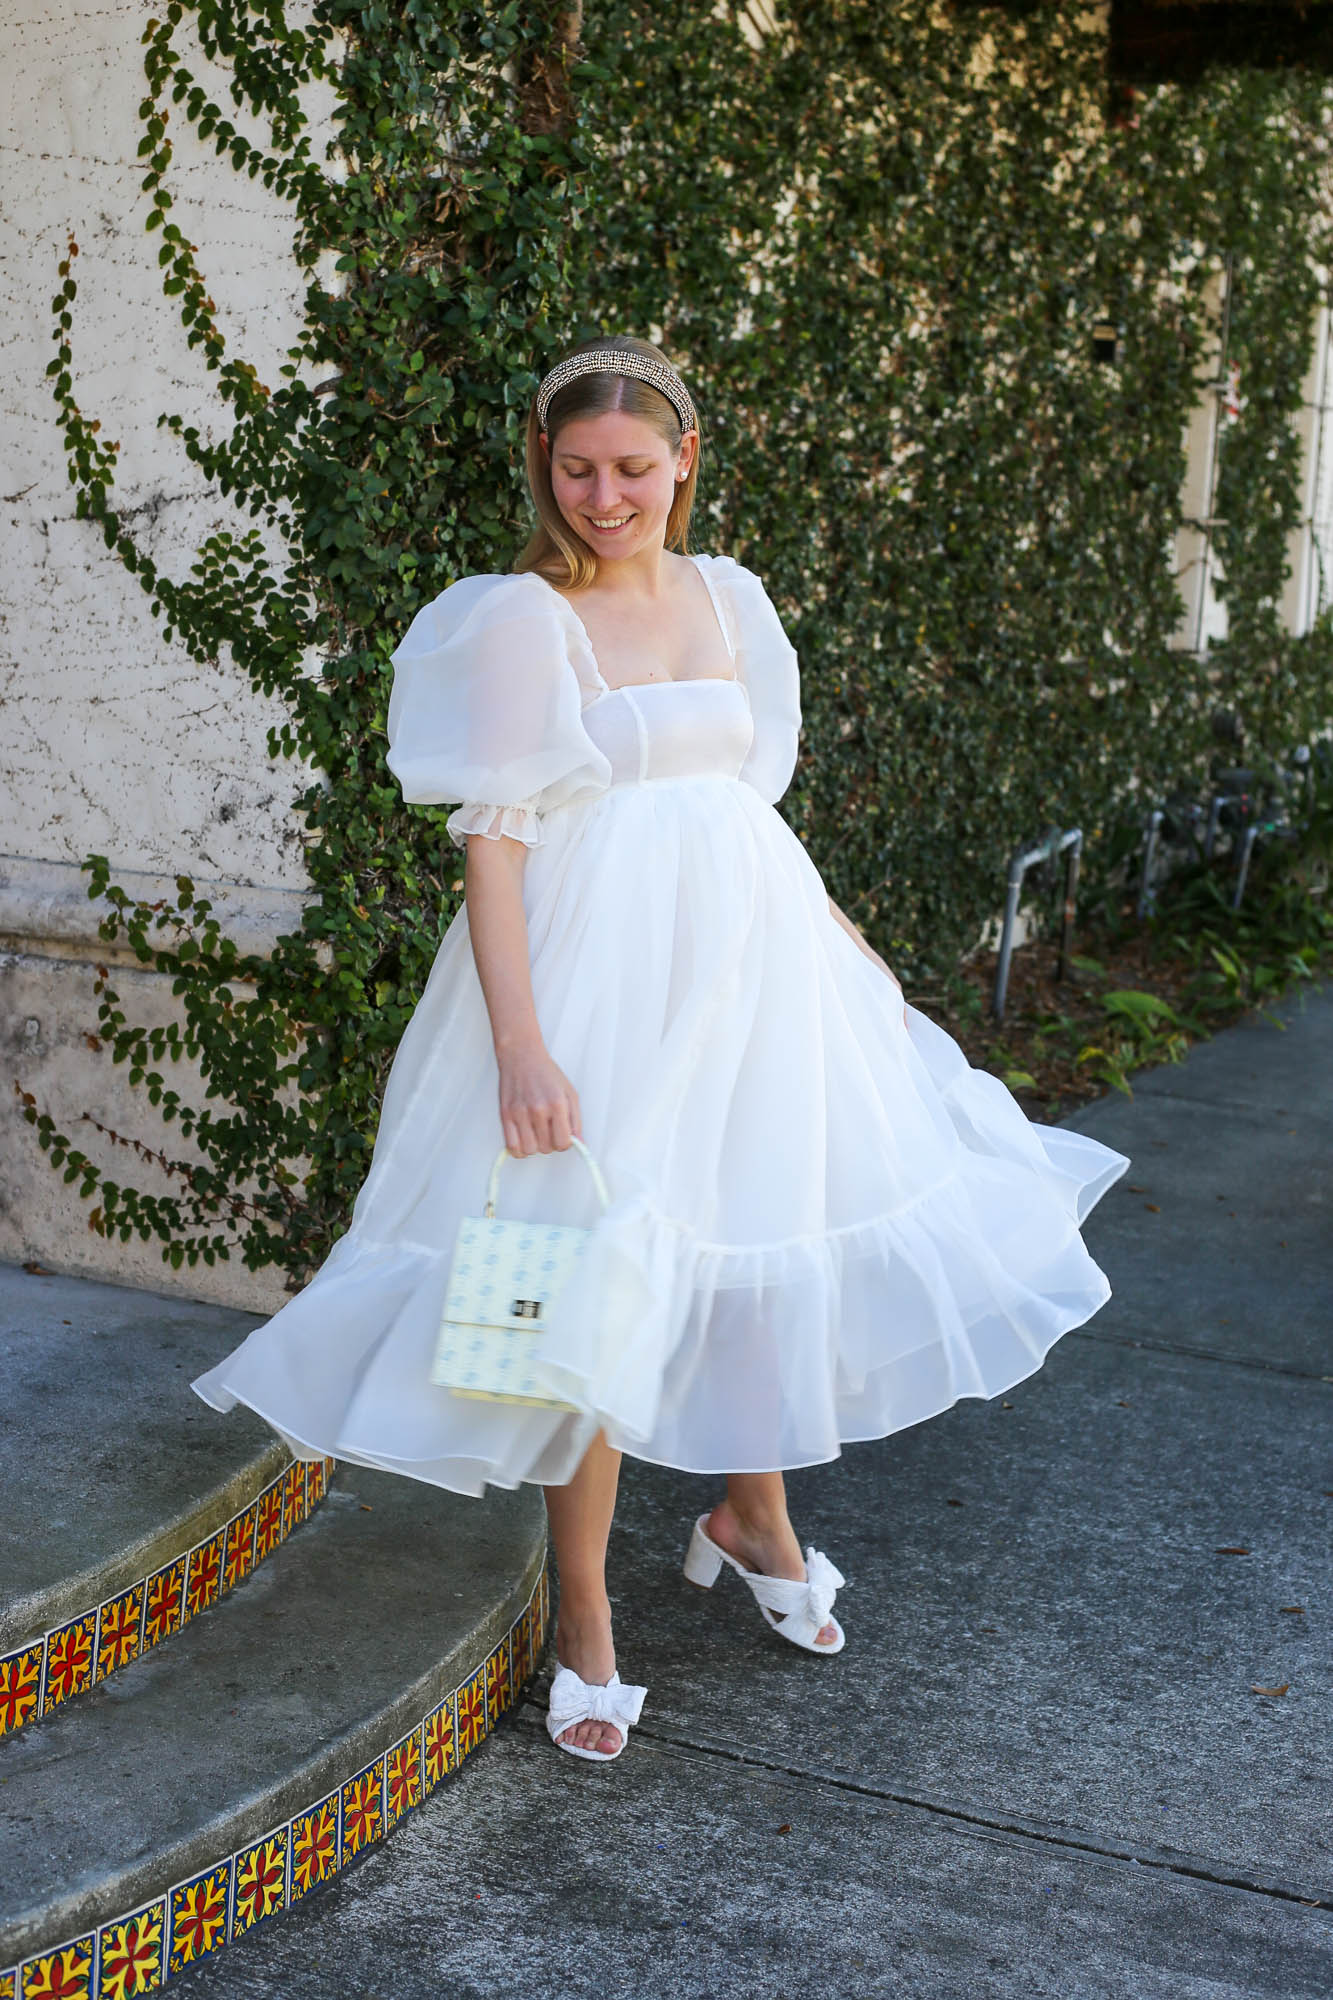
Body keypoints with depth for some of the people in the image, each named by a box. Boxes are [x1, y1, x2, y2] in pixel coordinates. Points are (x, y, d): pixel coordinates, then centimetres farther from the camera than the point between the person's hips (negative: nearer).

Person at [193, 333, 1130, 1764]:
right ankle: (584, 1622, 12)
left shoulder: (728, 597, 9)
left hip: (748, 949, 6)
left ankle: (752, 1517, 39)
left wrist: (830, 935, 20)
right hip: (600, 969, -6)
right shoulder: (520, 617, -8)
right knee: (596, 1281, -4)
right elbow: (492, 837, -13)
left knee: (770, 1234, 14)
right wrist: (519, 1042, -20)